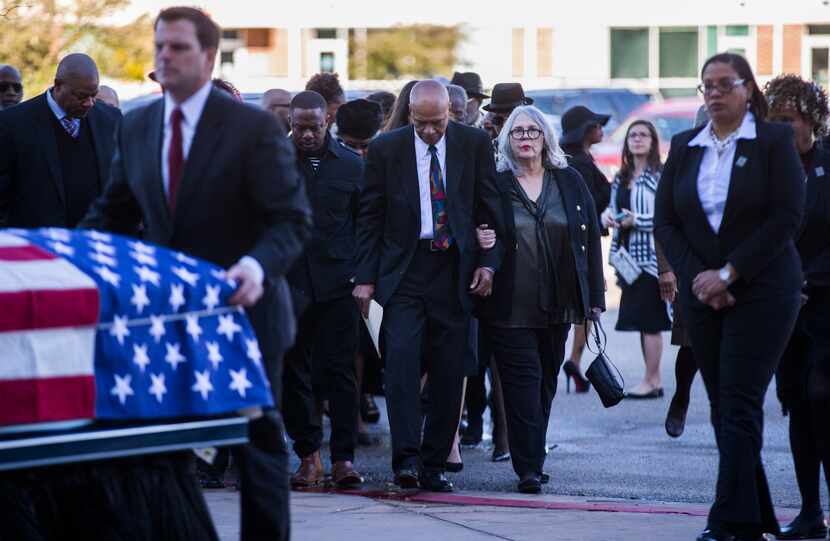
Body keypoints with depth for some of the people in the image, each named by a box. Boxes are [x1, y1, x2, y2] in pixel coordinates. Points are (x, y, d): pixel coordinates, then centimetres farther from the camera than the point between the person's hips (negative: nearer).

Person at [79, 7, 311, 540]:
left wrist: (257, 266, -34)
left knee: (258, 442, 6)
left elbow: (293, 220, -14)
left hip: (242, 310, -4)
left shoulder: (254, 128, -10)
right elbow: (114, 214, 14)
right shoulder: (136, 128, 6)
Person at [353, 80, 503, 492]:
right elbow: (369, 216, 3)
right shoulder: (386, 149, 0)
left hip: (454, 272, 1)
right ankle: (406, 458, -16)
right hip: (404, 270, -1)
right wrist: (365, 277, -1)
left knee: (449, 371, 2)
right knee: (402, 357, -16)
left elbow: (489, 207, 7)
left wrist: (488, 262, -3)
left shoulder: (474, 144, 3)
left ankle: (433, 465, 9)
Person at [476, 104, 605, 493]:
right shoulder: (494, 184, 0)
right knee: (523, 381, -8)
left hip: (557, 304, 3)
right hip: (510, 307, -3)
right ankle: (528, 468, -9)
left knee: (546, 383, 10)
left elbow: (590, 238, 8)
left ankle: (532, 458, 21)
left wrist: (594, 296, 4)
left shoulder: (569, 183, 7)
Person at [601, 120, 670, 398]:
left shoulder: (660, 175, -9)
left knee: (650, 321, -6)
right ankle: (654, 379, 14)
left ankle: (650, 381, -2)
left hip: (651, 256, -8)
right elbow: (614, 206, 24)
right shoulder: (621, 178, 14)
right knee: (642, 321, 9)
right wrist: (608, 215, 2)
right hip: (629, 256, 8)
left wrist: (636, 220, -16)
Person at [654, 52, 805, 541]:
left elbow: (787, 217, -11)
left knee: (740, 405, -11)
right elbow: (665, 222, 7)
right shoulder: (685, 147, 10)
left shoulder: (774, 141, -3)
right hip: (703, 294, 5)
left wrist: (728, 273, -15)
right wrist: (696, 276, -8)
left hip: (761, 291, -5)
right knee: (723, 407, 5)